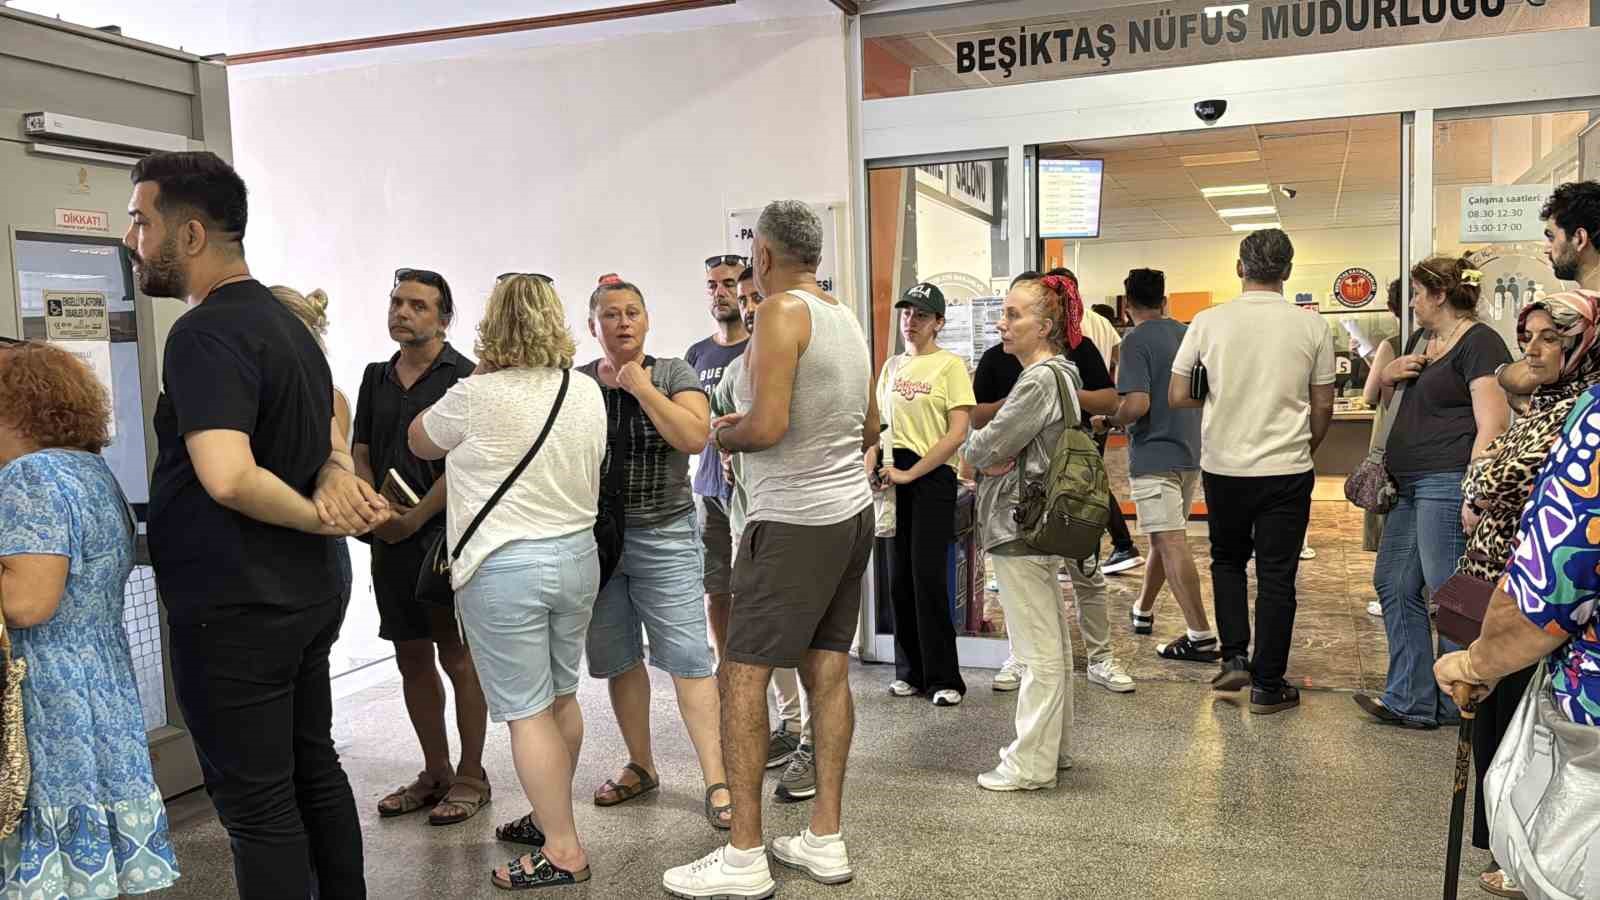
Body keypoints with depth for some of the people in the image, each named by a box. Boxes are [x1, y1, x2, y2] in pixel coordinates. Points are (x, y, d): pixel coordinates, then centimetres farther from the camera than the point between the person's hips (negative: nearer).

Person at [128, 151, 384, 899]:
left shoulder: (204, 334, -19)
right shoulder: (285, 322, 12)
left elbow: (227, 477, -32)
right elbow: (329, 439, 18)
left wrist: (321, 518, -17)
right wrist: (336, 479, -4)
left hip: (234, 612, -9)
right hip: (307, 597, 9)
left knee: (257, 803, 3)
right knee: (313, 769, 19)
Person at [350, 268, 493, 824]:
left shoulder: (463, 376, -5)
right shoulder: (376, 377, 14)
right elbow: (361, 454, 13)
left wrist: (415, 517, -15)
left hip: (444, 534, -6)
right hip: (390, 540, 6)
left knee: (457, 658, 0)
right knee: (412, 660, 12)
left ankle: (470, 777, 13)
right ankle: (435, 772, 25)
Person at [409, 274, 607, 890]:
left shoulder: (476, 396, -13)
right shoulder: (588, 393, 4)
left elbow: (420, 442, 6)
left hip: (504, 568, -6)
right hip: (578, 556, 6)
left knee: (527, 712, 1)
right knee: (561, 698, 17)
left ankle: (562, 850, 6)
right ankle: (551, 816, 32)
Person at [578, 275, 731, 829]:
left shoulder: (674, 375, 1)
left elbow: (694, 436, -15)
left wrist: (641, 387, -13)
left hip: (663, 535, -3)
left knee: (687, 655, -7)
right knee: (618, 659, 11)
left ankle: (716, 779, -2)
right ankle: (641, 766, 28)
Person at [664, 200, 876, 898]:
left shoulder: (782, 311, -13)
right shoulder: (849, 319, 13)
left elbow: (767, 426, -22)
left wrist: (728, 435, -2)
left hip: (795, 521, -9)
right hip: (852, 510, 9)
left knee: (743, 675, -3)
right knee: (827, 671, 11)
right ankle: (825, 841, 18)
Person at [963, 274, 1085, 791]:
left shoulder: (1040, 380, -19)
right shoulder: (1058, 373, 13)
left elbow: (986, 446, -21)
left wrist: (977, 452, 1)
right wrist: (995, 458, -5)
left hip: (1019, 528, -11)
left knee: (1039, 652, -1)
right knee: (1053, 646, 18)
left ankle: (1030, 764, 8)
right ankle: (1055, 748, 30)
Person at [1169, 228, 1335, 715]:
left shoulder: (1209, 322, -6)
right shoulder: (1312, 327, -4)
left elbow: (1177, 396, -3)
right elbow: (1323, 407, 3)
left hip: (1223, 466, 1)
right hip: (1286, 469, 0)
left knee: (1228, 560, 22)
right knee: (1277, 576, 7)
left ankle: (1234, 657, 14)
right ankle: (1268, 686, 14)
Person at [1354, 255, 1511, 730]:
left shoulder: (1480, 343, -9)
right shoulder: (1422, 340, 18)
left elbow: (1492, 425, -17)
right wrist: (1391, 372, 8)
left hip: (1447, 482, -10)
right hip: (1409, 484, 10)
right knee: (1394, 585, 9)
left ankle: (1455, 705, 11)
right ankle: (1410, 699, 15)